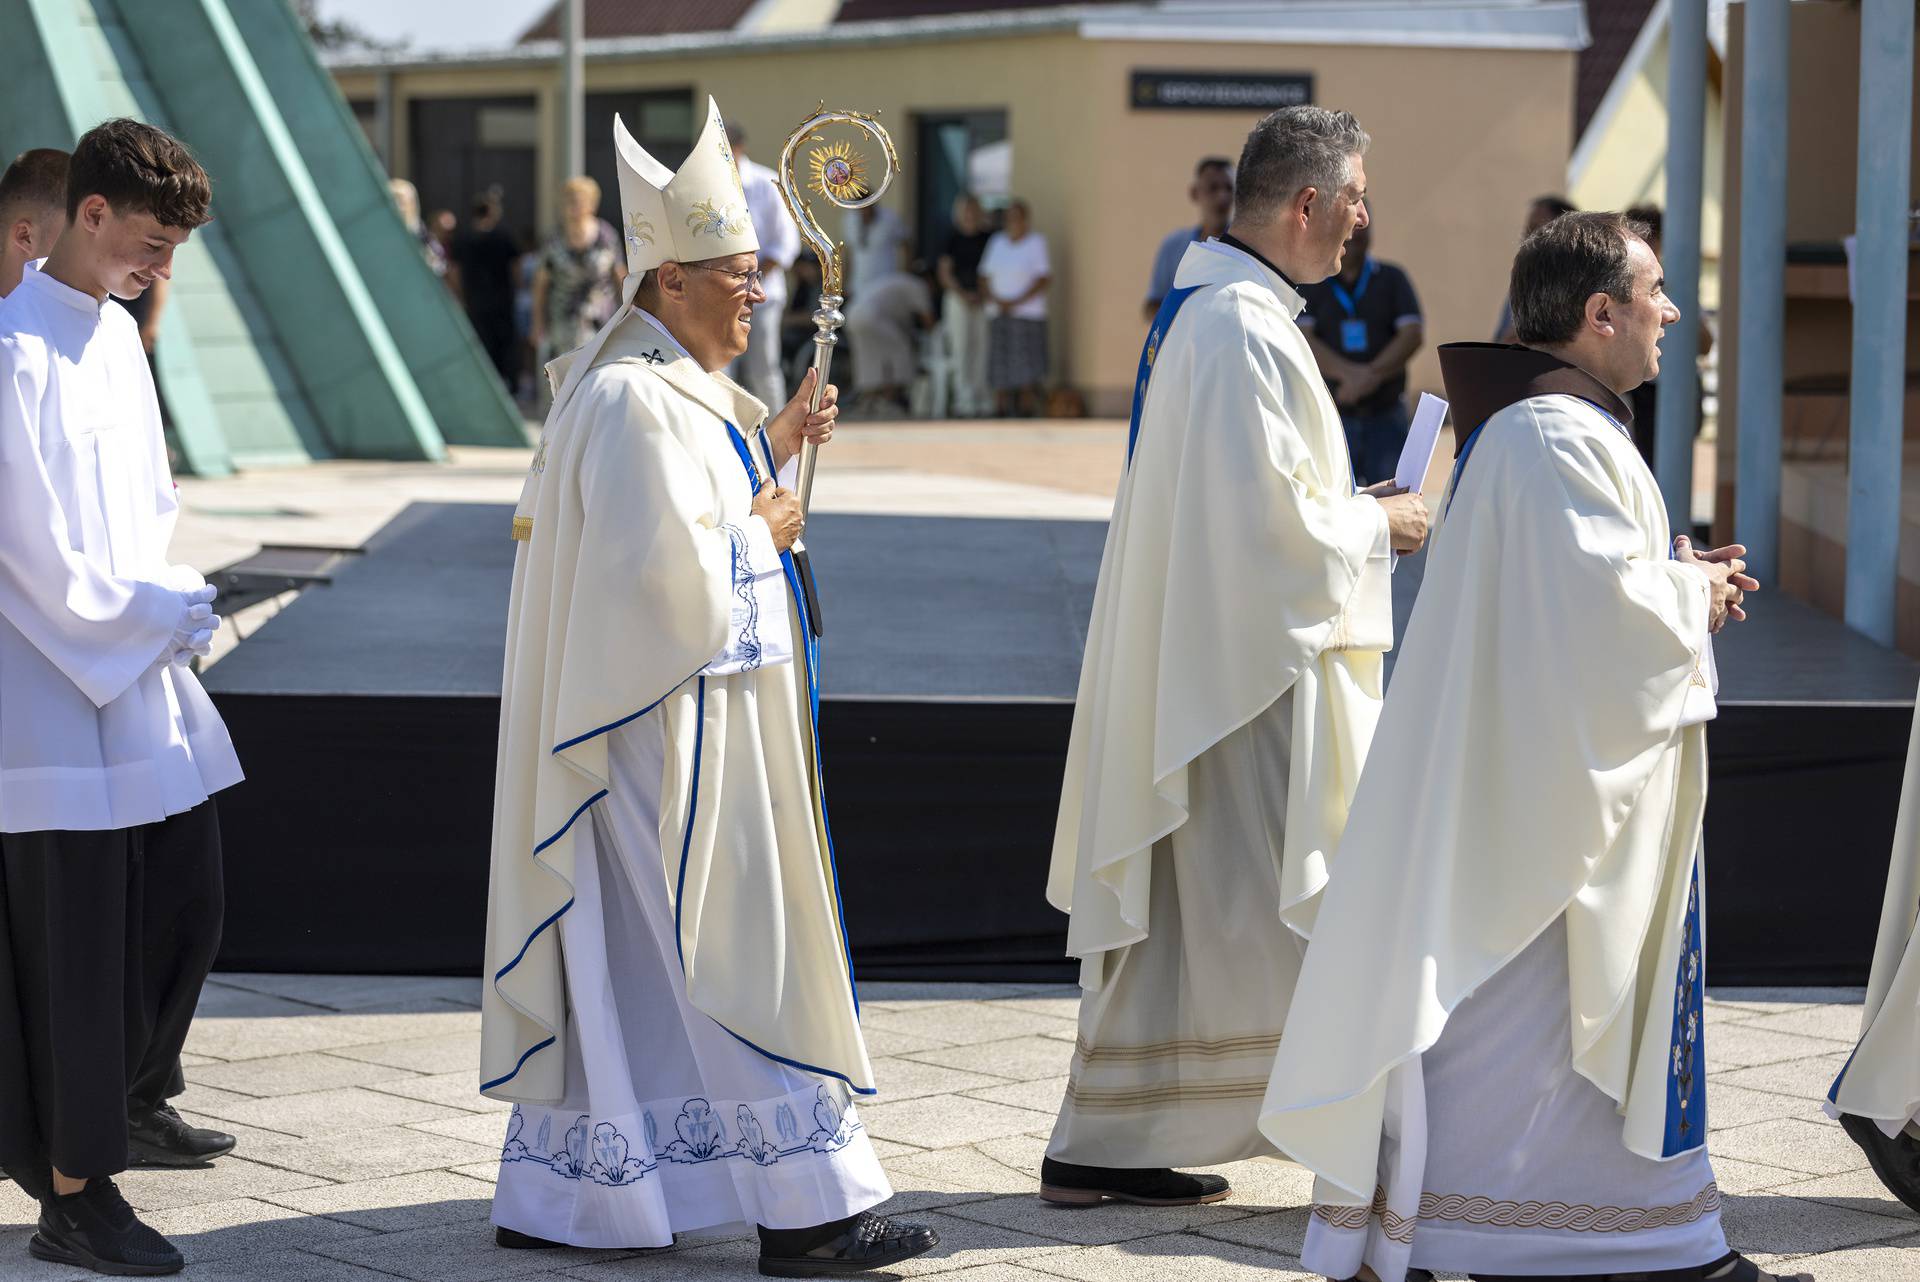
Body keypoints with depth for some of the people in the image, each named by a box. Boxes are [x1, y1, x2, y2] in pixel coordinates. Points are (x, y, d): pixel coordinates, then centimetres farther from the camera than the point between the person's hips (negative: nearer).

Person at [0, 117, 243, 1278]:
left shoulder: (117, 332, 10)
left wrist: (170, 605, 3)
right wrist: (167, 612, -10)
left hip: (140, 672, 9)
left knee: (188, 901, 15)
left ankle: (134, 1096, 38)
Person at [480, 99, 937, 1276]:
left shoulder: (681, 385, 13)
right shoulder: (630, 402, -19)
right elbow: (664, 569, -25)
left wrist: (774, 447, 8)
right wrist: (760, 534, -10)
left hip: (698, 716, 11)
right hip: (672, 726, -11)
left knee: (630, 955, 13)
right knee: (733, 957, -7)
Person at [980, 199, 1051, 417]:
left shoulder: (1036, 242, -1)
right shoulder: (996, 241, 13)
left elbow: (1045, 279, -6)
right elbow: (985, 276, 13)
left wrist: (1016, 302, -12)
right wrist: (994, 299, -6)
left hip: (1027, 314, -4)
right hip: (998, 315, 4)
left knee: (1027, 377, -9)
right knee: (1000, 375, 2)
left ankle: (1028, 413, -8)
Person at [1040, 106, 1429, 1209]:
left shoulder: (1207, 309, 14)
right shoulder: (1244, 331, -19)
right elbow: (1266, 518, -23)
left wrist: (1347, 506, 15)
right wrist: (1375, 527, -8)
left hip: (1199, 663, 11)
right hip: (1253, 661, -11)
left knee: (1174, 910, 11)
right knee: (1283, 910, -2)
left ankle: (1101, 1152, 13)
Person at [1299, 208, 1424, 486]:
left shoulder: (1392, 278, 12)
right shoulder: (1310, 283, 7)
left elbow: (1414, 334, 0)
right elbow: (1301, 339, -6)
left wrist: (1371, 376, -14)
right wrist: (1350, 373, -19)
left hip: (1386, 414, 1)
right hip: (1331, 416, -1)